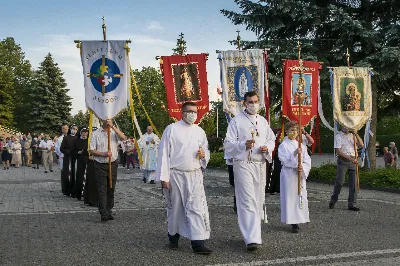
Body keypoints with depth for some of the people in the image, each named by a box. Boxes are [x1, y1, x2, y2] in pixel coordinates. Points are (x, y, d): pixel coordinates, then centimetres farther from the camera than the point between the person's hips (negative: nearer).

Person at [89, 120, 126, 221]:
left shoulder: (114, 132, 6)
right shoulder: (96, 134, 2)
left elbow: (123, 138, -15)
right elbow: (91, 150, -1)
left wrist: (113, 126, -21)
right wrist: (103, 154, -16)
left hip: (113, 164, 2)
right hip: (100, 165, -2)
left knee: (111, 189, 10)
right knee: (102, 190, -6)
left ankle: (109, 211, 21)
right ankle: (104, 214, -6)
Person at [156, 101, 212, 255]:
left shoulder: (200, 131, 11)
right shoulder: (172, 129, -2)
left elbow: (206, 151, 21)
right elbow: (164, 154, -4)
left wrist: (203, 155, -5)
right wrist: (164, 177, -9)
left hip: (194, 175, 3)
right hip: (175, 175, -2)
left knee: (197, 208, -6)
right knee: (175, 208, 9)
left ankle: (198, 243, -5)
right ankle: (173, 237, 29)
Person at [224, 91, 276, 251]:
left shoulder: (263, 121, 13)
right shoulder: (236, 121, -3)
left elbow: (271, 139, 18)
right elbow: (228, 144, -6)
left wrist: (267, 148, -4)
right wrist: (244, 145, -23)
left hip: (260, 165, 6)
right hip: (243, 164, -6)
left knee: (258, 200, 11)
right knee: (248, 200, -12)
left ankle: (254, 232, 25)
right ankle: (252, 239, -14)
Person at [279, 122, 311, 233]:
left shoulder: (301, 145, 12)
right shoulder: (283, 145, -2)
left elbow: (307, 161, 7)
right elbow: (284, 160, -13)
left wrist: (303, 167, -12)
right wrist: (294, 154, -24)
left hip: (300, 174, 5)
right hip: (288, 174, -4)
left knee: (301, 197, 5)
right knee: (290, 197, -5)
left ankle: (298, 219, 16)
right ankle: (293, 223, 0)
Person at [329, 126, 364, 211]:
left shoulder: (353, 135, 14)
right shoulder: (338, 136, -1)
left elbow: (361, 145, 6)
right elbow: (338, 151, -10)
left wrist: (356, 135, -6)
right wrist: (350, 158, -18)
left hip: (353, 161, 4)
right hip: (343, 160, -4)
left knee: (353, 183, 0)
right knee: (340, 182, -4)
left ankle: (351, 204, 4)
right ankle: (333, 201, 13)